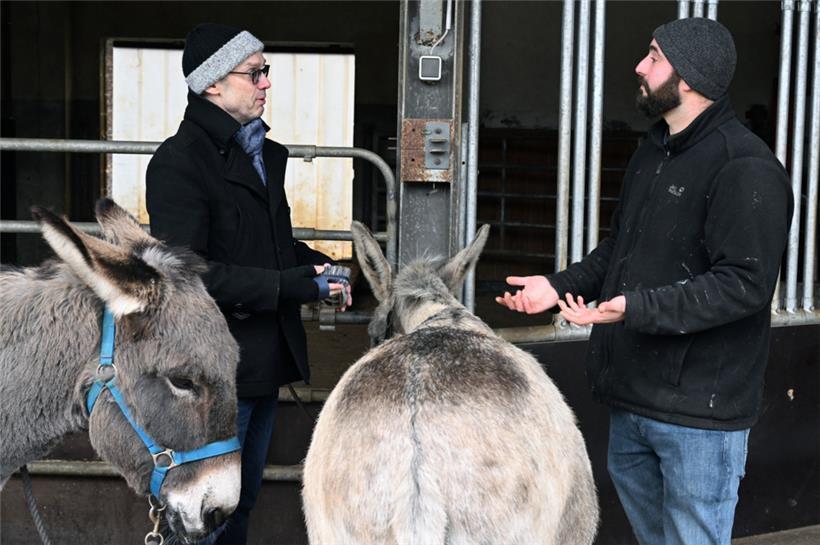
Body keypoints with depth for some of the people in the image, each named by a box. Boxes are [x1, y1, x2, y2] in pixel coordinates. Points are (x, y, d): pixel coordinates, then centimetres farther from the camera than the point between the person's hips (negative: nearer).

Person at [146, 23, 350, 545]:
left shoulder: (263, 153, 12)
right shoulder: (180, 161, -16)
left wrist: (318, 264, 5)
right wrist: (290, 286, -25)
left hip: (266, 361, 9)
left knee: (244, 499, 20)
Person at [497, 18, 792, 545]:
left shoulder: (746, 168, -17)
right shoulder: (653, 153, 13)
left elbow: (744, 283, -24)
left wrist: (636, 308, -30)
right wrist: (560, 285, 8)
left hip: (698, 411, -9)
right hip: (631, 400, 9)